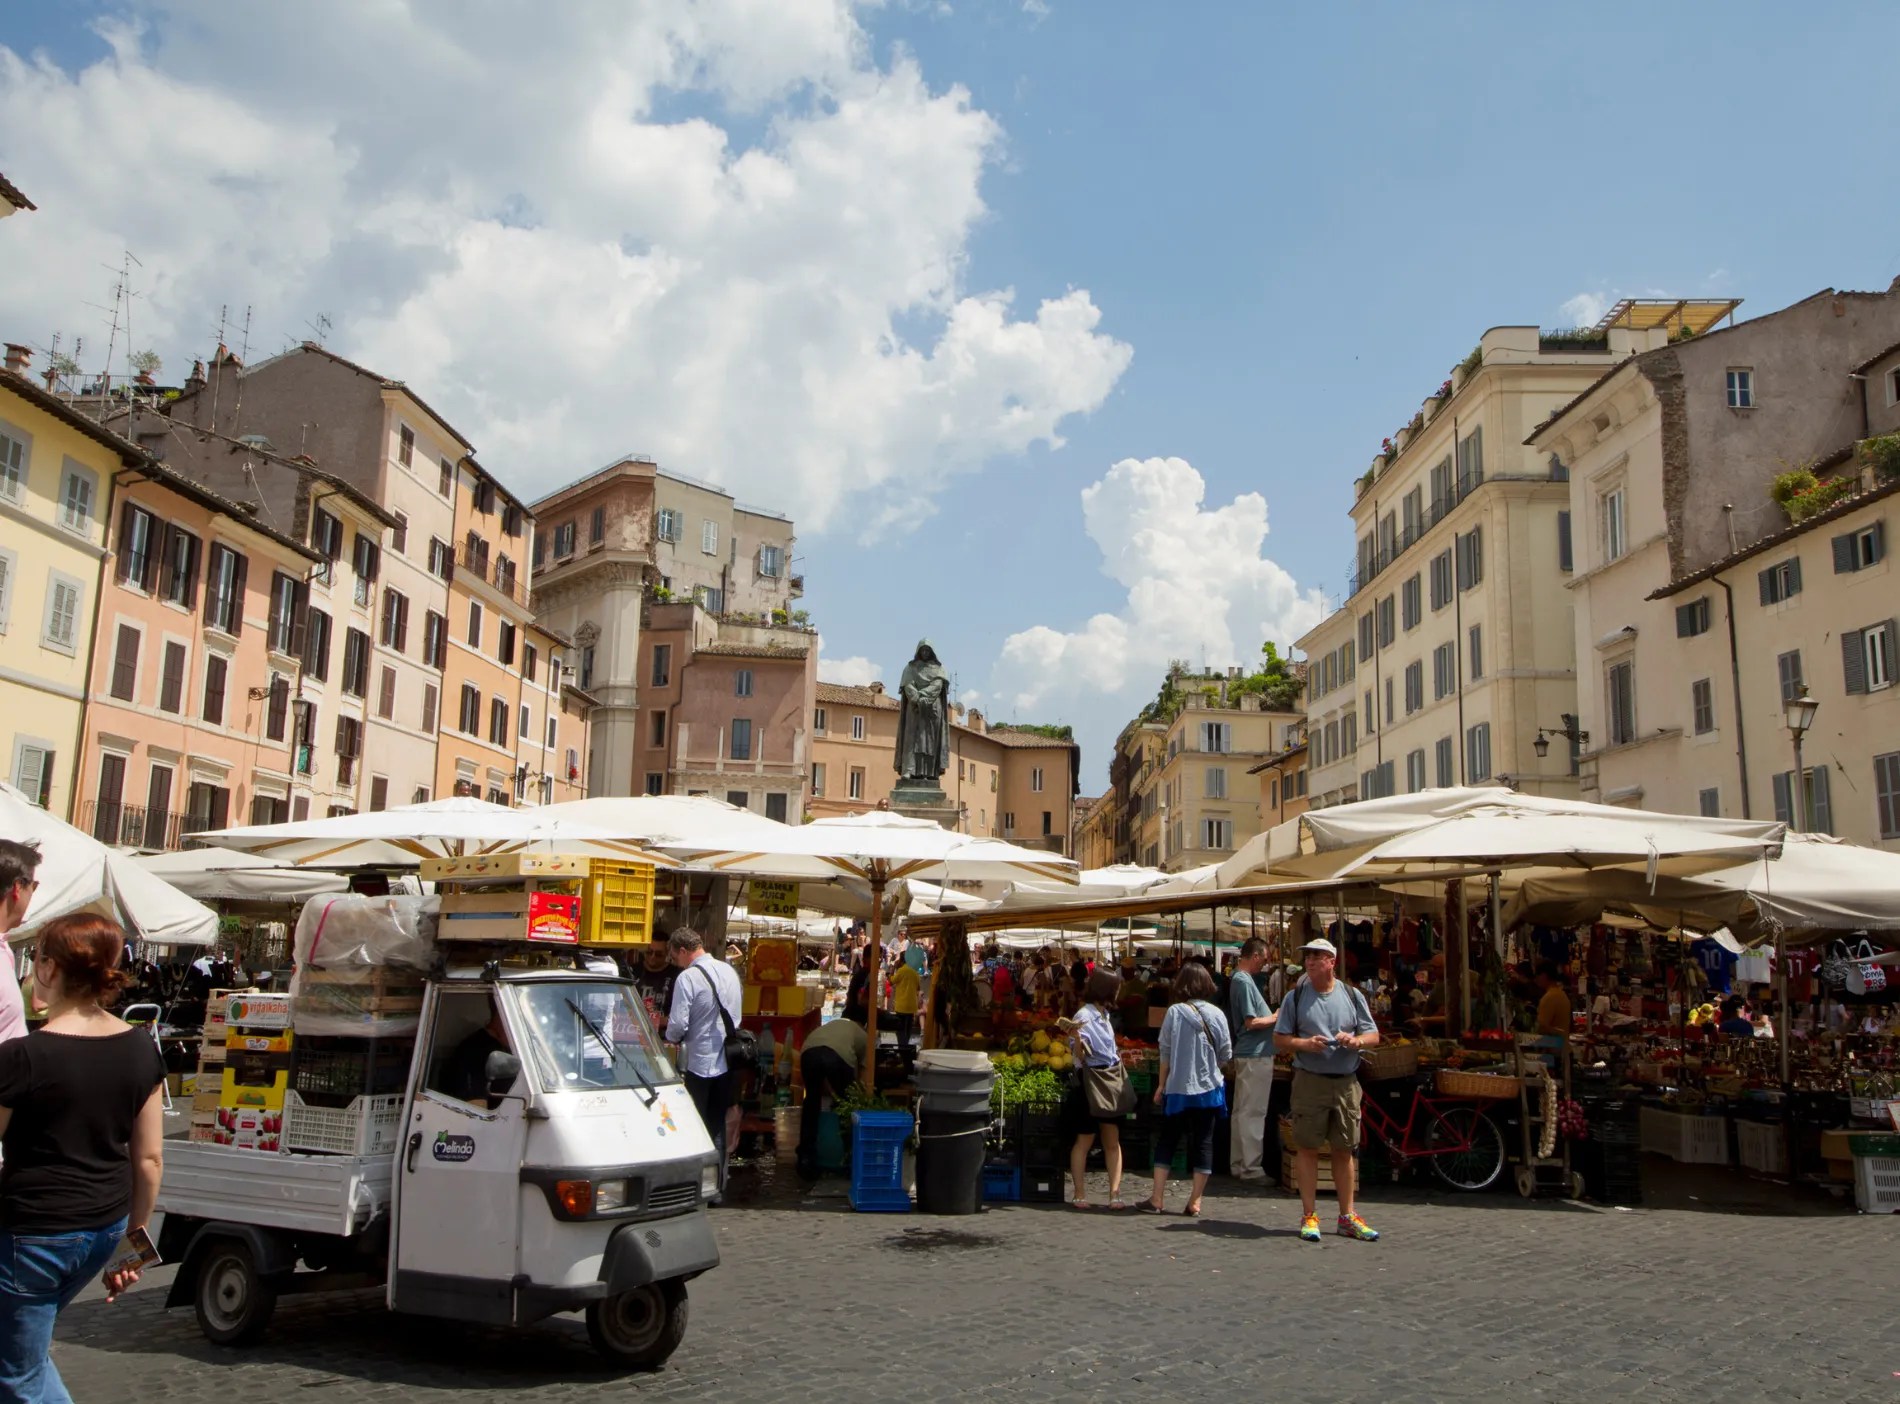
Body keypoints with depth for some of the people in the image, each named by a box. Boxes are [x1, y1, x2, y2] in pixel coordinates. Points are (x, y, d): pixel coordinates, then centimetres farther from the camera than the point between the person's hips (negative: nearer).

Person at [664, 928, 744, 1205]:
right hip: (726, 1060, 6)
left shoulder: (688, 977, -17)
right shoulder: (729, 971, 4)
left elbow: (678, 1025, -20)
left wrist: (670, 1037, 1)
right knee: (718, 1126, 15)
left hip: (697, 1063, -6)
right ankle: (717, 1189, 19)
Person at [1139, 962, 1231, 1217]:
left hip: (1178, 1088, -1)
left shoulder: (1175, 1012, -8)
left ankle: (1157, 1199, 9)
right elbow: (1226, 1054, 1)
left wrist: (1161, 1085, 6)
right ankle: (1195, 1201, 10)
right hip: (1208, 1088, 1)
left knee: (1166, 1141, 10)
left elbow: (1165, 1052, -4)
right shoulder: (1216, 1014, -4)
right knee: (1203, 1143, 8)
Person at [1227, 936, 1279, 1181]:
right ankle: (1251, 1167, 1)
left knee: (1242, 1111, 14)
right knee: (1253, 1113, -4)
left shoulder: (1240, 978, 14)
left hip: (1247, 1053, 10)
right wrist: (1276, 1017, -8)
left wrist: (1272, 1015, 12)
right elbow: (1252, 1022, -21)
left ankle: (1238, 1164, 22)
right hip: (1255, 1055, -10)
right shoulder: (1244, 982, -17)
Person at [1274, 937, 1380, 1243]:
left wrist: (1356, 1040, -13)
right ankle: (1309, 1216, 8)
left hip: (1346, 1082, 2)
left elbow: (1374, 1035, 9)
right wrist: (1305, 1043, -16)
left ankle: (1347, 1216, 20)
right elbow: (1279, 1039, 2)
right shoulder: (1296, 997, 3)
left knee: (1344, 1150, 10)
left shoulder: (1352, 996, 8)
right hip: (1309, 1080, -2)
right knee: (1308, 1148, 0)